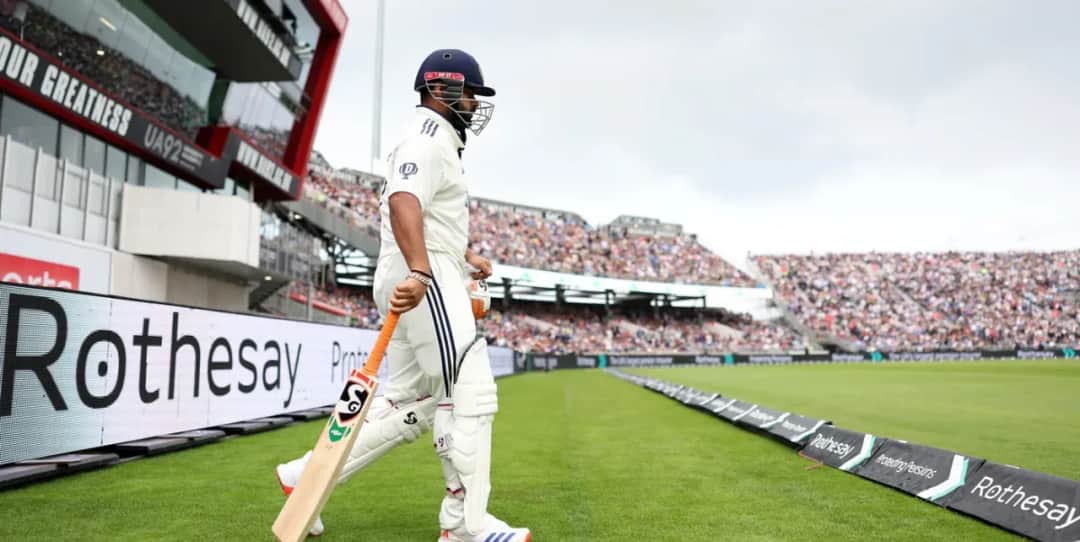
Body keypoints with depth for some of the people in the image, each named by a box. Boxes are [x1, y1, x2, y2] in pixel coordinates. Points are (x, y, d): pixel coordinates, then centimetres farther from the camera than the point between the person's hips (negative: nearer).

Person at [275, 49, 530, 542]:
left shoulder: (437, 141, 26)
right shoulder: (428, 136, -8)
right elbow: (404, 203, -27)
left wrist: (466, 256, 39)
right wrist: (420, 272, -41)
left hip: (422, 280, 11)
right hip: (424, 283, -11)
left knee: (409, 404, 11)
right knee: (470, 395, -9)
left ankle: (306, 476, 17)